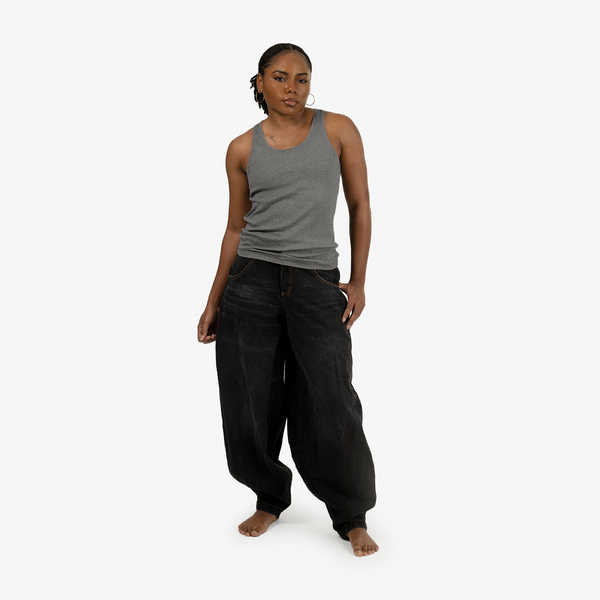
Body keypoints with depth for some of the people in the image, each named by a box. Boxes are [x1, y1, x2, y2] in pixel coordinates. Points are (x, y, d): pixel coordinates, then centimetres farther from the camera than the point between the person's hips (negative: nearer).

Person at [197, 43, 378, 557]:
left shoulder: (338, 130, 3)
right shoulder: (242, 149, 7)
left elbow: (360, 206, 6)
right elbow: (236, 228, 12)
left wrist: (358, 281, 1)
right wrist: (213, 301, 11)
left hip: (317, 283, -1)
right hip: (251, 281, 2)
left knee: (330, 405, -4)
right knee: (249, 404, 4)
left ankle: (352, 517, 15)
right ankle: (270, 498, 28)